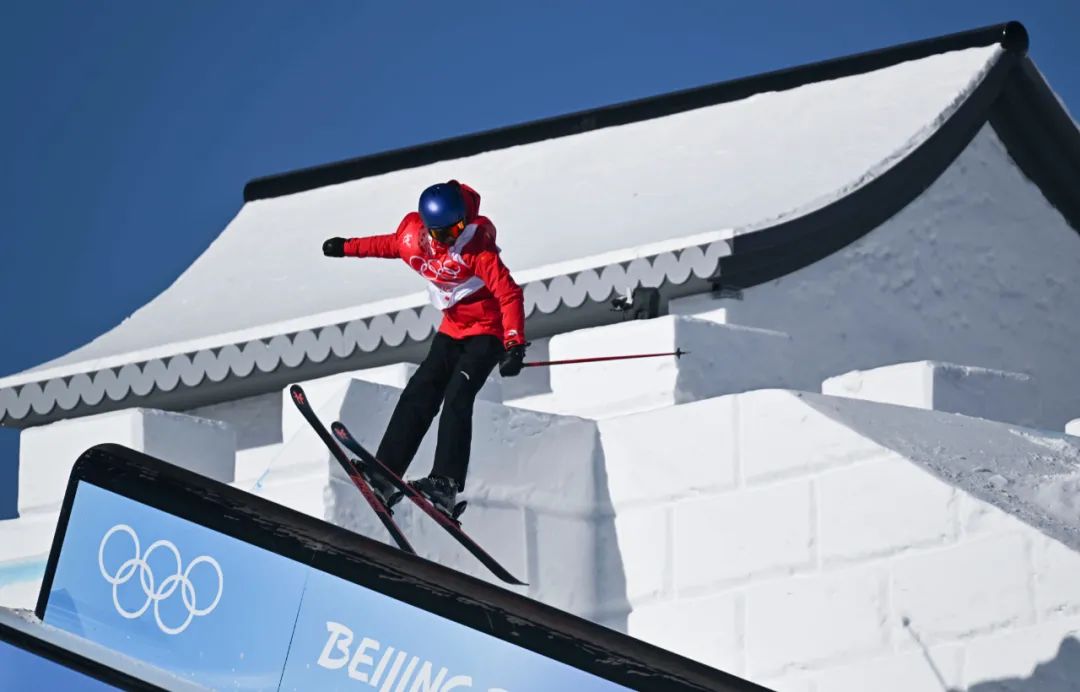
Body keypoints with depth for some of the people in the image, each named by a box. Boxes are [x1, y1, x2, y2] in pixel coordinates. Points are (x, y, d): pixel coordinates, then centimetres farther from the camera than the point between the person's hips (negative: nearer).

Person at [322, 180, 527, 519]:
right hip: (452, 330, 6)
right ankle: (384, 476, -9)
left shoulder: (477, 248, -25)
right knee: (419, 395, -6)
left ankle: (446, 484, -32)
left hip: (487, 331, -6)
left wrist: (514, 344, -40)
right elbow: (388, 245, 16)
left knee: (456, 396, -23)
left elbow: (509, 294, -29)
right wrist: (348, 247, 30)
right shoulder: (412, 235, -9)